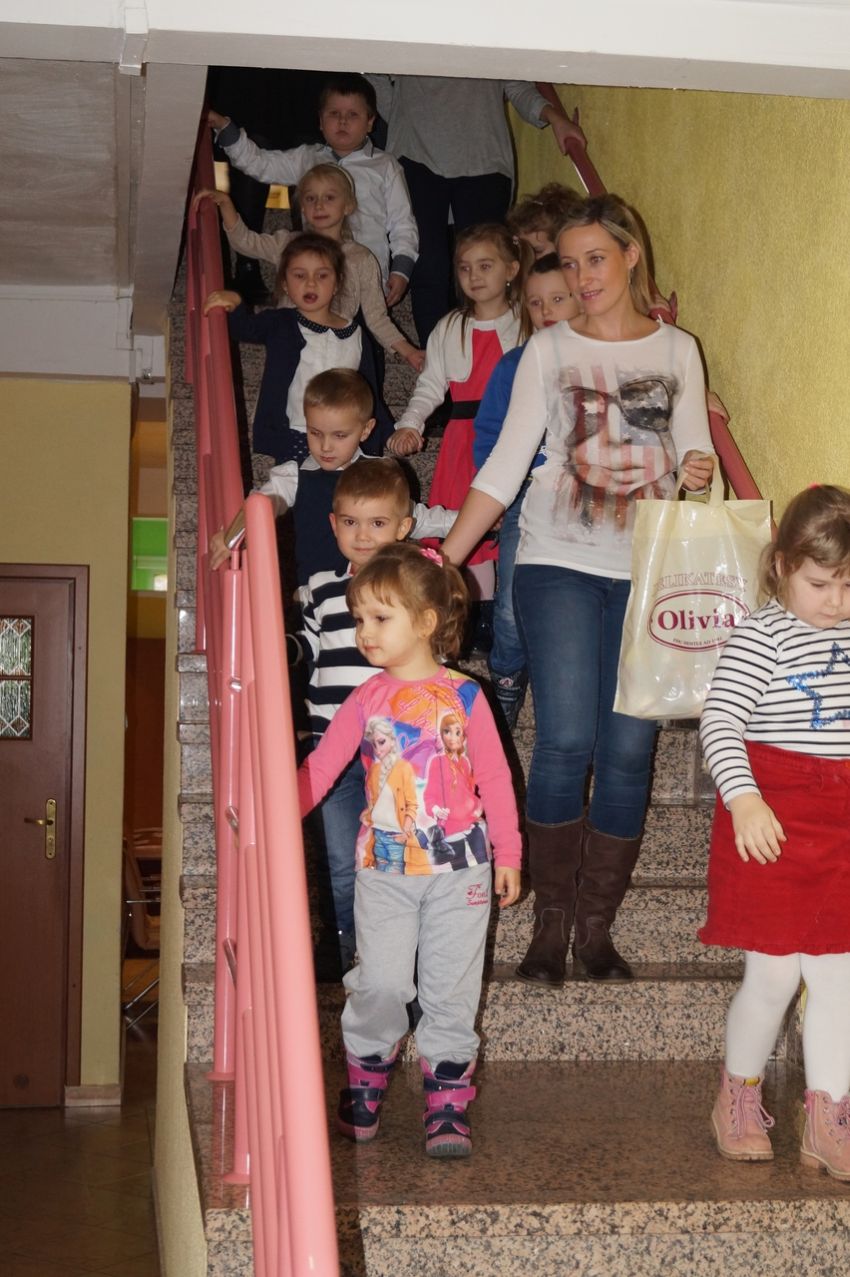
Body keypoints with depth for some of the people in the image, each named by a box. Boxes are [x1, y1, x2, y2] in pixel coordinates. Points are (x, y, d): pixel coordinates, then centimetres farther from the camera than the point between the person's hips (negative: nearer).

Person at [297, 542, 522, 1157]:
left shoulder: (463, 696, -3)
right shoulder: (367, 701, 2)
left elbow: (495, 778, 2)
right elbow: (319, 769, 0)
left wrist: (507, 854, 3)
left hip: (457, 869, -1)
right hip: (384, 870, 1)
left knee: (450, 992, 3)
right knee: (378, 986, -1)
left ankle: (448, 1106, 14)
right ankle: (363, 1096, 19)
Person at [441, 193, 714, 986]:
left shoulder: (678, 352, 11)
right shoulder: (550, 350, 7)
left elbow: (692, 457, 11)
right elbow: (505, 465, 3)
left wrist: (697, 473, -14)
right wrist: (445, 557, -6)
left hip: (647, 571, 2)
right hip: (559, 564, -1)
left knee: (628, 750, -3)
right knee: (566, 742, -11)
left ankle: (597, 927, 9)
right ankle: (551, 925, 3)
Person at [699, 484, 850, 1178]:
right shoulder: (762, 635, -8)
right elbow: (719, 720, -15)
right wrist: (744, 799, -27)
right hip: (773, 819, -5)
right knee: (775, 974, 1)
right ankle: (738, 1100, 23)